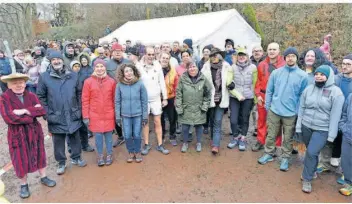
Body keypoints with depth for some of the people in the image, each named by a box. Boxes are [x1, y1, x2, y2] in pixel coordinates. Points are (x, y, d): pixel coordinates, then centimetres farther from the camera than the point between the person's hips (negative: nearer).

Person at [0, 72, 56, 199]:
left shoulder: (31, 96, 1)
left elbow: (42, 111, -11)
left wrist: (25, 111, -23)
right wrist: (32, 113, -17)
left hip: (35, 132, 3)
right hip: (17, 135, -3)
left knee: (39, 155, 16)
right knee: (21, 160, 8)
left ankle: (43, 178, 35)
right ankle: (24, 185, 29)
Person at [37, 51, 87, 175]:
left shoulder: (73, 75, 1)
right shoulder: (44, 77, -5)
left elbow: (79, 93, 6)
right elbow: (40, 97, -2)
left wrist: (79, 109, 2)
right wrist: (47, 114, -7)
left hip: (73, 115, 2)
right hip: (56, 116, -1)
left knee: (75, 137, 14)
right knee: (58, 140, 11)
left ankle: (76, 158, 33)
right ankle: (61, 162, 28)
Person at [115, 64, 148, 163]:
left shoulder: (140, 84, -9)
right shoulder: (120, 85, -7)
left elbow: (144, 101, -5)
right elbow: (117, 102, 0)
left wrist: (145, 116, -4)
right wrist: (118, 116, -1)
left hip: (138, 114, -1)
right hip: (125, 115, 1)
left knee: (137, 135, 8)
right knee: (127, 136, 9)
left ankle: (137, 152, 31)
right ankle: (130, 152, 32)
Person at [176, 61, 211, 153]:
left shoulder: (203, 79, -3)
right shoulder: (183, 79, -6)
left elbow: (208, 93, 4)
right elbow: (178, 94, -4)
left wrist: (205, 106, -1)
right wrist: (179, 107, -6)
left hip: (199, 109, 1)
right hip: (186, 108, 0)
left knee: (199, 126, 11)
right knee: (185, 127, 7)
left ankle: (199, 143, 31)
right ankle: (185, 143, 29)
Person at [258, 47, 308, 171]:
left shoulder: (303, 76, -5)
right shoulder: (276, 72, -1)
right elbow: (269, 91, 4)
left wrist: (299, 111, -5)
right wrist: (267, 106, 1)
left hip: (291, 113, -1)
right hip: (274, 111, 1)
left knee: (288, 138, 13)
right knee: (271, 135, 13)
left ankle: (285, 158, 28)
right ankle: (268, 154, 30)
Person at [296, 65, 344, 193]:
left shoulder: (336, 92, -8)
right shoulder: (308, 89, 3)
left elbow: (335, 115, -9)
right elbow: (301, 108, 7)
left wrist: (331, 135, -10)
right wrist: (298, 126, 5)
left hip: (322, 130, -4)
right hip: (306, 126, 4)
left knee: (312, 153, -10)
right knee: (310, 152, 14)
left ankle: (307, 179, 8)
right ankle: (312, 171, 39)